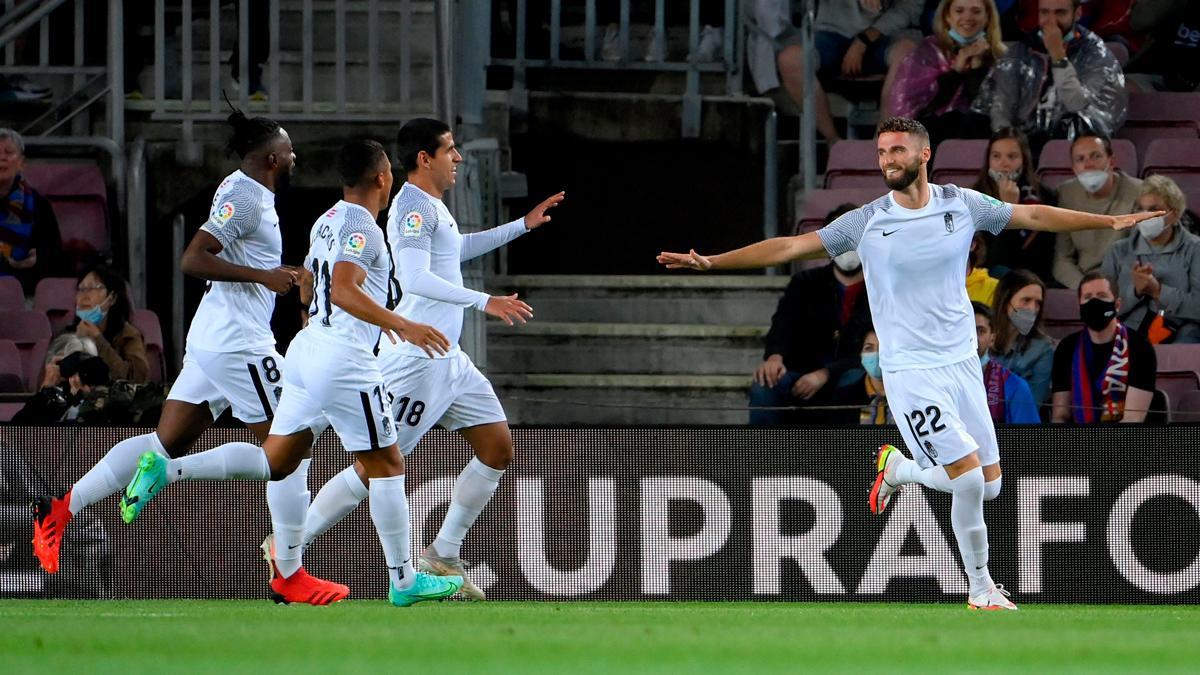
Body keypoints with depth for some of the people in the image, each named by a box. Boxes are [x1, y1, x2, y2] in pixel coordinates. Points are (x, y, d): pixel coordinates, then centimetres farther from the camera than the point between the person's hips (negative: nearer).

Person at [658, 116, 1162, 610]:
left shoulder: (961, 205, 2)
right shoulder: (867, 222, -5)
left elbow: (1033, 216, 11)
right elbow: (790, 247, -5)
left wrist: (1110, 220, 10)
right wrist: (710, 262, -11)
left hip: (963, 362, 4)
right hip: (911, 370, -4)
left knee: (989, 484, 4)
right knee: (969, 475, -16)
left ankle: (898, 469, 31)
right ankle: (981, 589, 2)